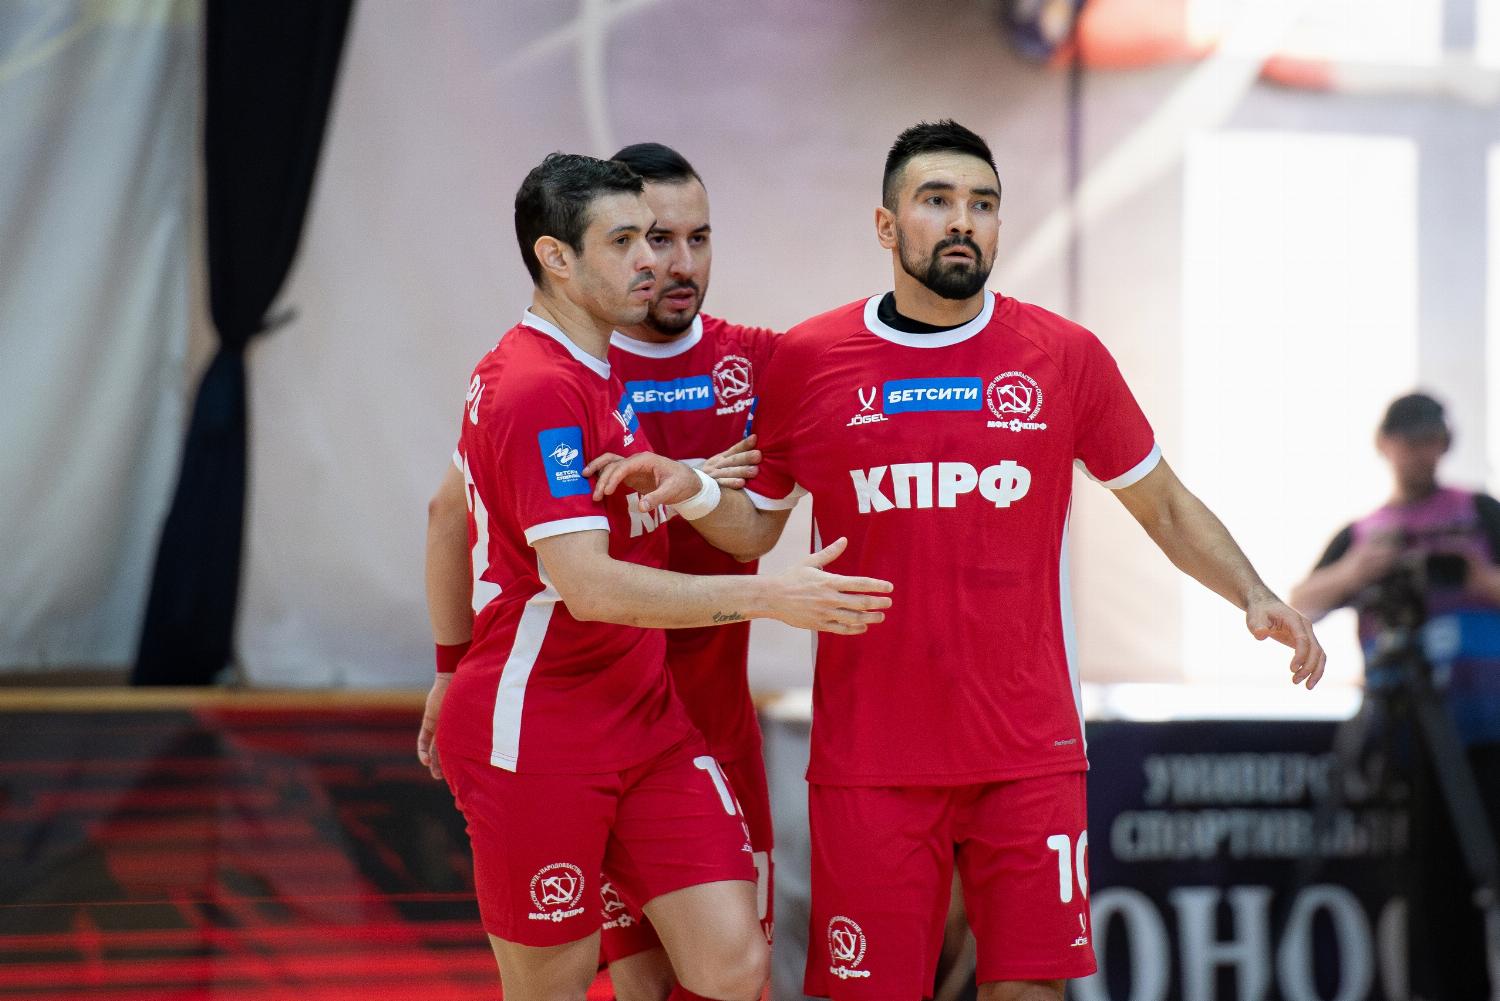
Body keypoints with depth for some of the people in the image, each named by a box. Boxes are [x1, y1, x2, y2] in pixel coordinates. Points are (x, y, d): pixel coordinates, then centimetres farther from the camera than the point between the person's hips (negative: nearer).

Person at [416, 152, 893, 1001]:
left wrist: (457, 672, 28)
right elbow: (588, 587, -26)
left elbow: (449, 516, 22)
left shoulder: (592, 371, 11)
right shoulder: (539, 391, -19)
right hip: (537, 742, -8)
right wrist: (768, 596, -24)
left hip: (649, 724, 8)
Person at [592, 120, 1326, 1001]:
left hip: (1029, 754, 0)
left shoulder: (1063, 356, 3)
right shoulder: (807, 361, 2)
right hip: (870, 756, 0)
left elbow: (1165, 506, 11)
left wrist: (1255, 597, -3)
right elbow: (756, 529, 13)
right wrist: (691, 490, -7)